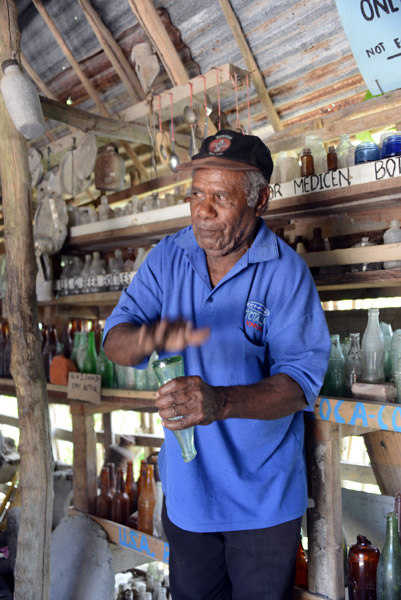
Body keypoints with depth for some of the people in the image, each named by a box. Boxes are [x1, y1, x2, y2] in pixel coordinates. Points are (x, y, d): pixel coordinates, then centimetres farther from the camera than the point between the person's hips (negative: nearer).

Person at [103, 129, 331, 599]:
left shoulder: (286, 272, -16)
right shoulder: (167, 259, -5)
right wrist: (148, 338, -35)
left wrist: (221, 401, -40)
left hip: (263, 496, -3)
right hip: (184, 488, 4)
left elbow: (301, 377, -22)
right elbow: (115, 341, -10)